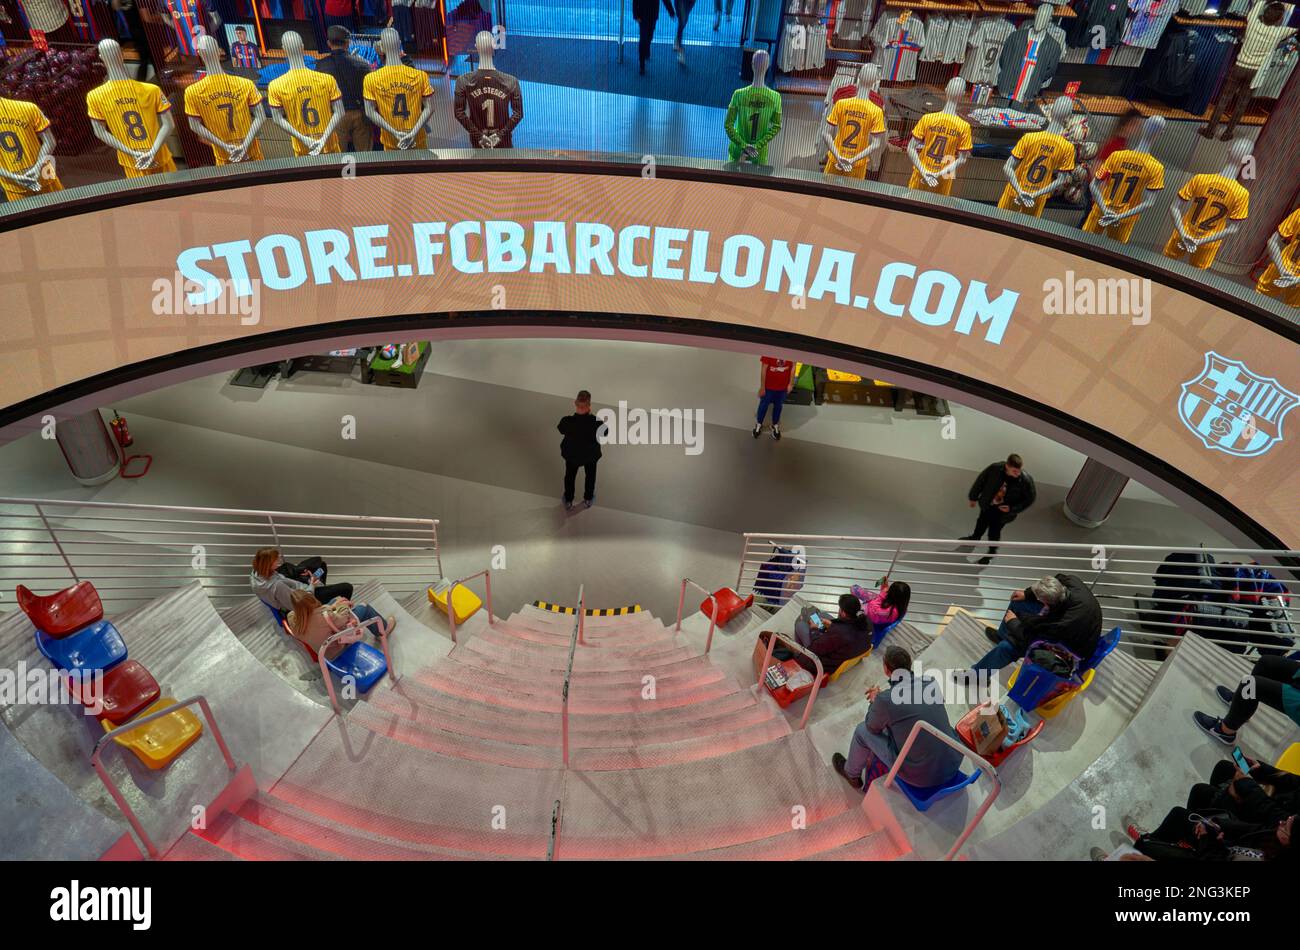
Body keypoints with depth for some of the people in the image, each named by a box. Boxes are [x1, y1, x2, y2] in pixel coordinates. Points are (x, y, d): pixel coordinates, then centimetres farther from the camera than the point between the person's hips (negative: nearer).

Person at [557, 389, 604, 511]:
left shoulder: (567, 421, -34)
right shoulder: (596, 422, -35)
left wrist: (576, 412, -11)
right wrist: (590, 415, -12)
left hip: (572, 454, 0)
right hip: (591, 454, 0)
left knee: (570, 476, 29)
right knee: (590, 476, 31)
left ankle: (568, 502, 49)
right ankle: (588, 499, 53)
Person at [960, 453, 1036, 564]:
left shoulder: (1026, 480, -31)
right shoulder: (995, 468, -29)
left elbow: (1030, 497, -13)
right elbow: (981, 481, -11)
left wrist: (1012, 509, -20)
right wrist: (974, 497, 2)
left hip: (1003, 511, -2)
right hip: (987, 505, 3)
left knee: (994, 532, 14)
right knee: (981, 522, 29)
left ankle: (992, 551, 46)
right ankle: (975, 537, 62)